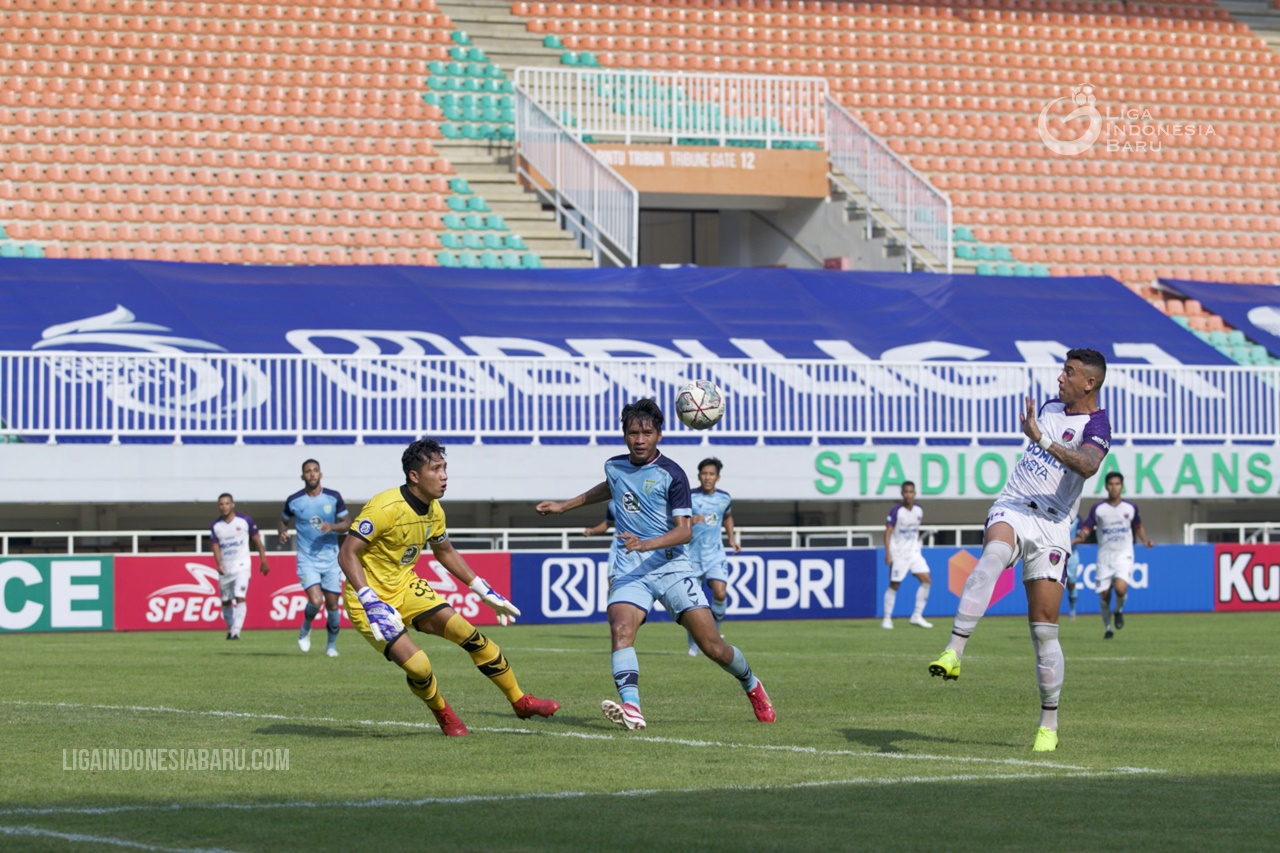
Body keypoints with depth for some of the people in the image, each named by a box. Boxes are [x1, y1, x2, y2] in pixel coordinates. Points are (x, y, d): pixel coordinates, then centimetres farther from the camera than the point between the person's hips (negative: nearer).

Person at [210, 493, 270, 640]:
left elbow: (257, 540, 4)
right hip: (225, 570, 4)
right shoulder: (215, 526, 2)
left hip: (241, 566, -4)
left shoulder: (245, 521, -4)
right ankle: (230, 629, 29)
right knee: (226, 601, 11)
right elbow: (215, 547, -2)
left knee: (240, 598, -17)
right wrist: (219, 564, -20)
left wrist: (263, 560, 5)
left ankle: (236, 631, -21)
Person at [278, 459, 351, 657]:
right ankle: (305, 629, 12)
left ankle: (331, 645, 23)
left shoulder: (333, 497, -1)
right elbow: (282, 520, 14)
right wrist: (282, 532, -8)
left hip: (331, 559, 2)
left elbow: (347, 522, 4)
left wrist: (333, 526, -16)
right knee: (315, 601, -20)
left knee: (332, 605, 3)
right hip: (307, 560, -2)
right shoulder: (293, 500, -1)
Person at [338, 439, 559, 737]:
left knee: (469, 634, -3)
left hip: (405, 586, 7)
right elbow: (347, 554, -27)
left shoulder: (433, 510, 0)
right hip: (370, 594, -7)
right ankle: (443, 715, 13)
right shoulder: (385, 508, -26)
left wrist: (485, 592, 17)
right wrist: (371, 602, -36)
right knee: (418, 666, -20)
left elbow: (445, 552, 19)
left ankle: (520, 702, 12)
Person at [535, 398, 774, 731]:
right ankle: (631, 709, -43)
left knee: (713, 646, -5)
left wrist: (646, 544, -28)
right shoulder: (614, 466, 8)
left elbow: (684, 530, -12)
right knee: (620, 628, -28)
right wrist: (564, 506, 37)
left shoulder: (671, 474, -7)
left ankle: (752, 685, 27)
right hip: (628, 571, 3)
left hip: (671, 566, -3)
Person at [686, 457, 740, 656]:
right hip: (692, 555, -2)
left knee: (720, 593, -16)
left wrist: (731, 538, 15)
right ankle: (694, 644, 17)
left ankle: (715, 631, 9)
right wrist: (690, 521, -33)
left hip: (715, 554, 2)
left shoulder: (724, 498, 3)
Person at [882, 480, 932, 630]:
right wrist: (887, 553, -20)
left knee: (926, 579, -5)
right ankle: (887, 619, 9)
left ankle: (917, 616, 2)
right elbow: (887, 532, -13)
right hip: (898, 553, -5)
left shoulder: (919, 510, 3)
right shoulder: (896, 512, -14)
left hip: (914, 552, 5)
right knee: (894, 585, -2)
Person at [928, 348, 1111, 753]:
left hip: (1051, 526, -3)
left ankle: (1049, 725, 11)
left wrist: (1041, 439, -39)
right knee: (993, 556, -34)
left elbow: (1088, 465, -30)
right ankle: (953, 653, -46)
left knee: (1044, 628, -4)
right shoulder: (1052, 406, 14)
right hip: (1011, 509, 3)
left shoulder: (1096, 426, -7)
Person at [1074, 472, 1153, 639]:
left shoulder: (1130, 507, 4)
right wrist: (1076, 539, -23)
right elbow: (1086, 530, -2)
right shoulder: (1098, 509, -1)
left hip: (1124, 555, -1)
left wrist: (1145, 541, 5)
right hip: (1104, 556, 1)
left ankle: (1119, 611, 9)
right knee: (1104, 594, -1)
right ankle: (1107, 628, 21)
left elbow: (1138, 526, 21)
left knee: (1120, 588, -24)